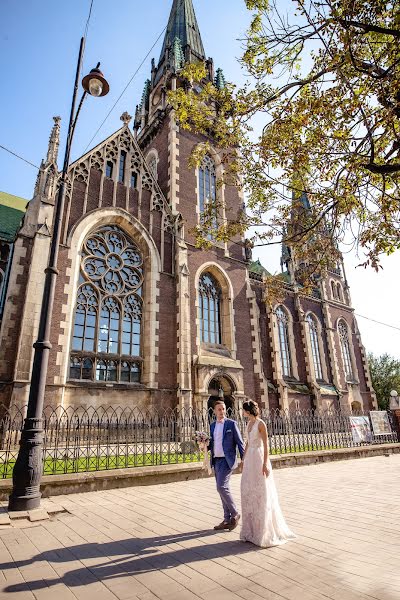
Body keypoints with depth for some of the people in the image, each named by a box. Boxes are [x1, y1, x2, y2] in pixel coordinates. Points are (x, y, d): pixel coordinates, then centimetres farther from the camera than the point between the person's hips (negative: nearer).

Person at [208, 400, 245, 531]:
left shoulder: (231, 423, -6)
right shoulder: (212, 425, 11)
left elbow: (240, 442, -6)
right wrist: (206, 445, -4)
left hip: (227, 460, -6)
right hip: (216, 461, 6)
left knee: (221, 487, -14)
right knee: (223, 488, 11)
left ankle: (234, 514, 6)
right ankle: (227, 520, 21)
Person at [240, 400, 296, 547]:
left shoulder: (261, 424, -13)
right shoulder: (249, 424, 11)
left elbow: (266, 445, -14)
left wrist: (265, 464, -18)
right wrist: (243, 460, 19)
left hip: (259, 459, -8)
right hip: (249, 459, 8)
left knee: (261, 493, -1)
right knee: (248, 492, 11)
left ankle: (265, 532, 12)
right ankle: (252, 529, 24)